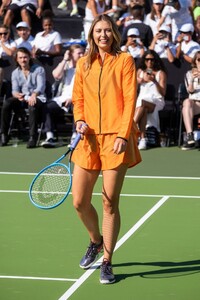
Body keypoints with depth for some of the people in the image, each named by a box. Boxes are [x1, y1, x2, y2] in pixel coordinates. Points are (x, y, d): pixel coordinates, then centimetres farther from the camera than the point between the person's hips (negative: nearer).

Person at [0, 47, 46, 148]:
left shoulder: (39, 69, 4)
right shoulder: (15, 73, 14)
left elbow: (41, 86, -10)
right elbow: (14, 90, 2)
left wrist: (34, 95, -33)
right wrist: (17, 95, -25)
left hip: (37, 98, -3)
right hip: (22, 99, 4)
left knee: (32, 105, -40)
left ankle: (32, 137, -40)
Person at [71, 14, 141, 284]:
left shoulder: (125, 60, 1)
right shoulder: (83, 64, 12)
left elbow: (130, 99, -5)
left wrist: (123, 134, -14)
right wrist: (79, 120, -3)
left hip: (116, 139, -4)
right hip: (89, 139, 4)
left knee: (110, 203, -2)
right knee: (80, 202, 2)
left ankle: (107, 262, 9)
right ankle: (96, 241, 32)